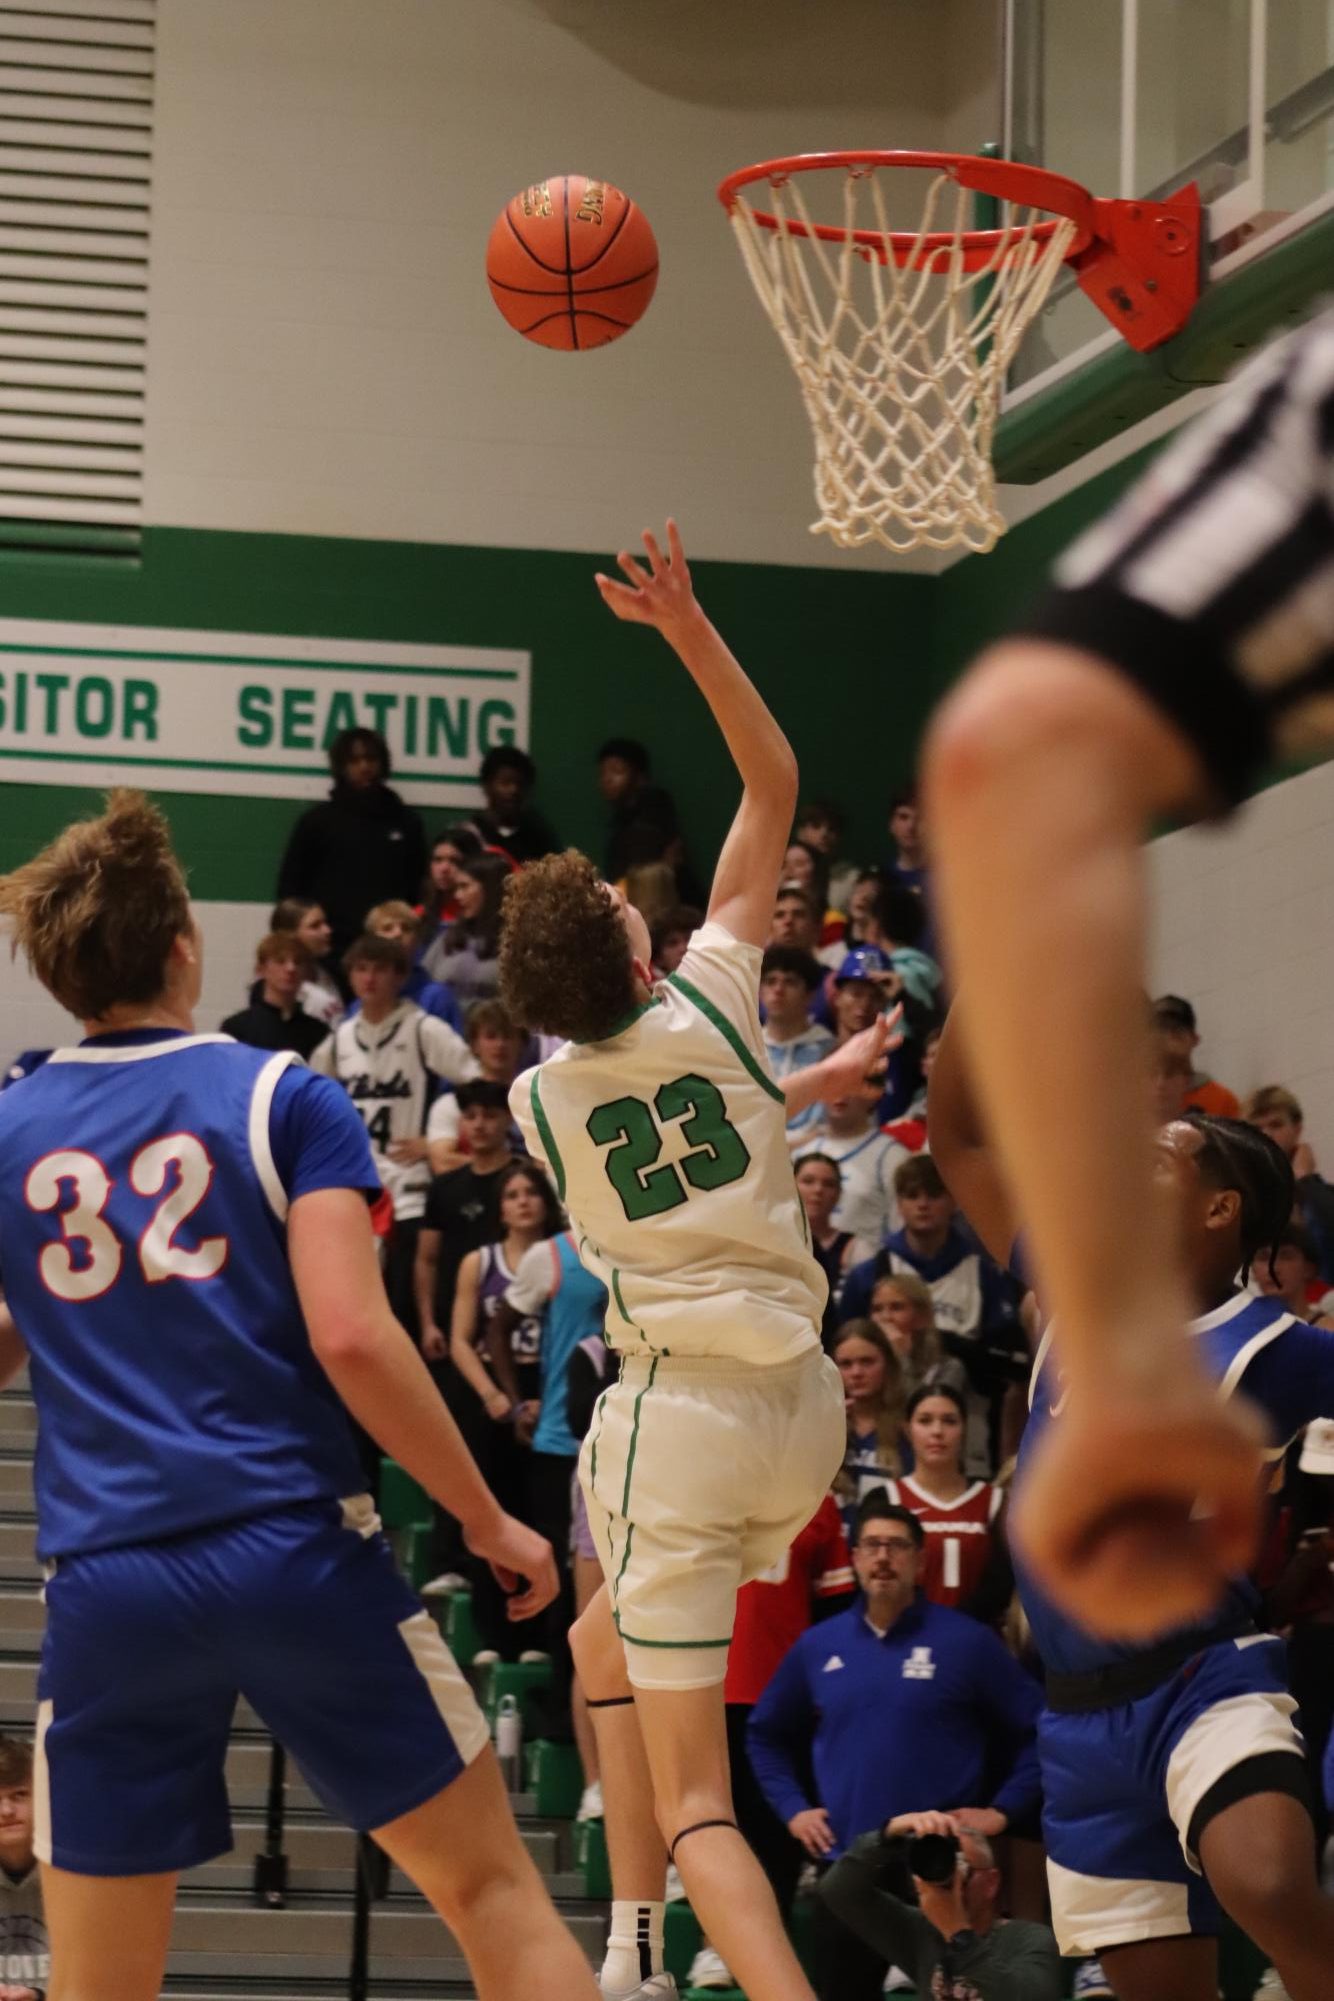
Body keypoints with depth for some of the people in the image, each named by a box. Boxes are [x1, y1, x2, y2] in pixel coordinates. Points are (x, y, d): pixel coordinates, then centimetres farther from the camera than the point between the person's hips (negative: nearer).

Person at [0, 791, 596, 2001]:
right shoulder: (281, 1098, 1)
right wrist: (488, 1520, 0)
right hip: (295, 1549, -2)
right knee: (493, 1889, 7)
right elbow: (350, 1336, -9)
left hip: (104, 1582, 2)